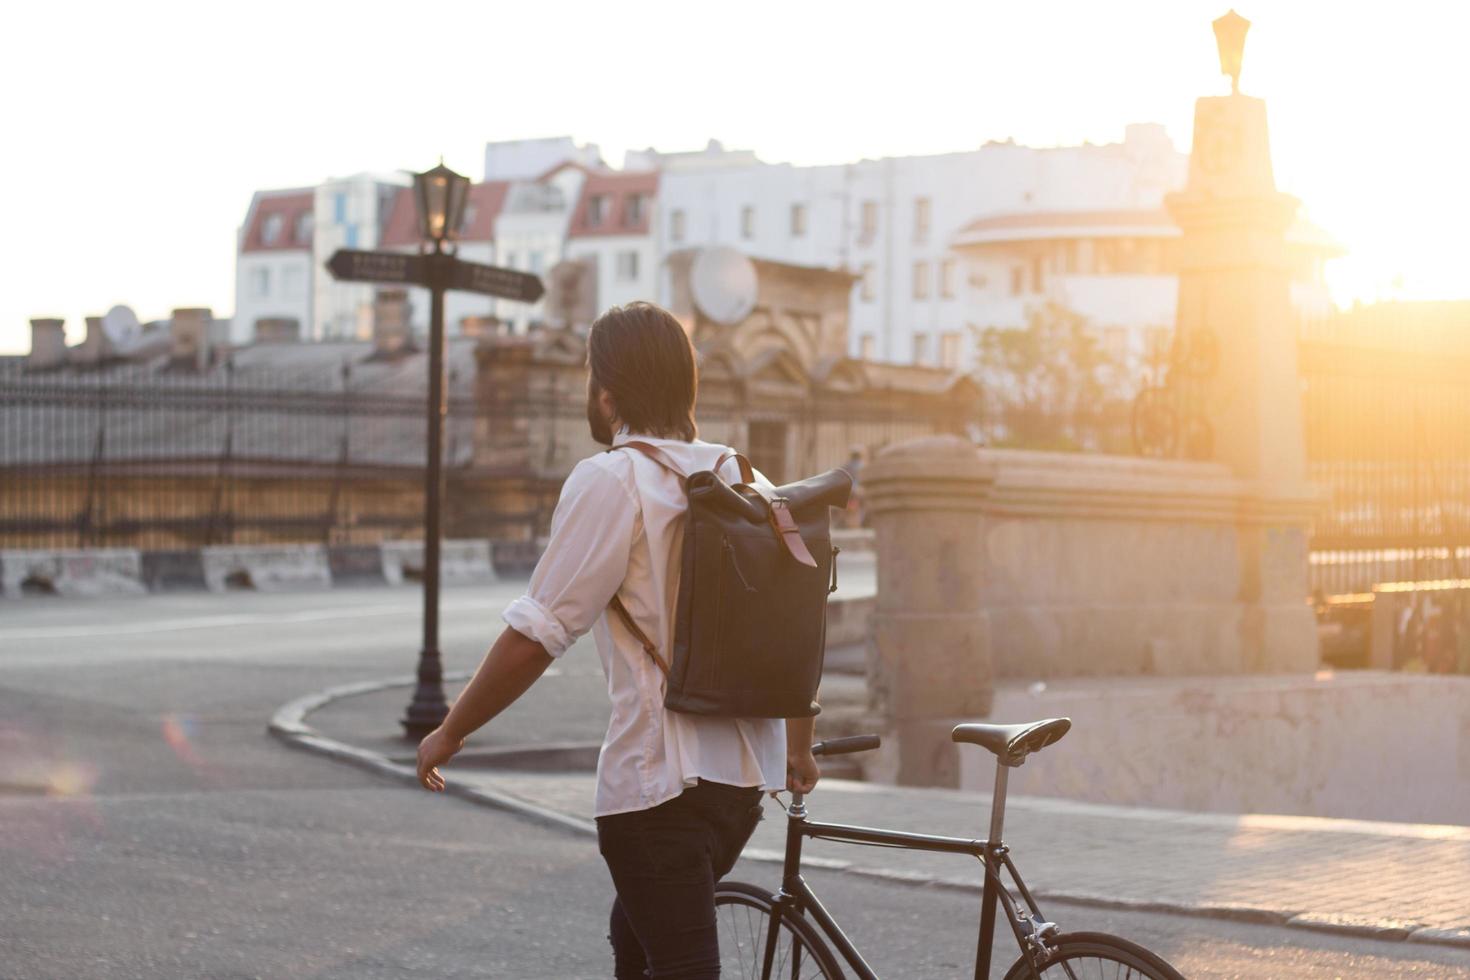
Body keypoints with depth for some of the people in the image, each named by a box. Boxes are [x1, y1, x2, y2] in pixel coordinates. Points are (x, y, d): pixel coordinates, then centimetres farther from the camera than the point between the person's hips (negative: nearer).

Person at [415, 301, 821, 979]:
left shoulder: (612, 480, -11)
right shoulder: (745, 480, 10)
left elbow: (534, 637, -15)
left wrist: (450, 732, -3)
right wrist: (799, 751, 29)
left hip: (659, 779, -8)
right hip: (749, 771, 8)